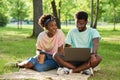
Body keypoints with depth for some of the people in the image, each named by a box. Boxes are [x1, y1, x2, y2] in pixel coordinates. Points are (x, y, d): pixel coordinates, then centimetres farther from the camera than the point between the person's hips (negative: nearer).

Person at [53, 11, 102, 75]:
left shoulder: (92, 32, 1)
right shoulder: (71, 32, 11)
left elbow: (95, 44, -18)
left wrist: (93, 54, -40)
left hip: (87, 60, -2)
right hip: (74, 60, 2)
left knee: (98, 58, -35)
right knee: (56, 56, -24)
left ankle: (71, 70, -31)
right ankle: (83, 69, -30)